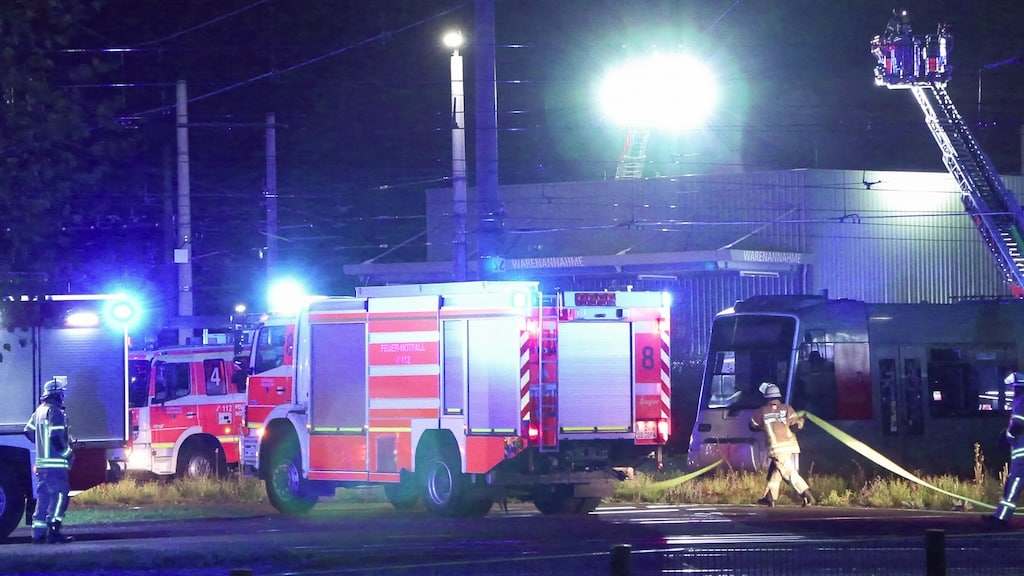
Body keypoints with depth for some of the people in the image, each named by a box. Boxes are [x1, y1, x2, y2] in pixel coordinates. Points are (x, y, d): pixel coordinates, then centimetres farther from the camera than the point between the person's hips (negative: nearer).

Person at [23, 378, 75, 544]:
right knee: (59, 495, -11)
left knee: (44, 496, 13)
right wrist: (68, 453, -9)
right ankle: (53, 529, -22)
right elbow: (56, 437, -21)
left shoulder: (40, 411, 14)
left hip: (42, 462, 9)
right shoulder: (55, 412, -14)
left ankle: (38, 532, 14)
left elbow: (29, 431, 20)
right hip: (56, 464, -9)